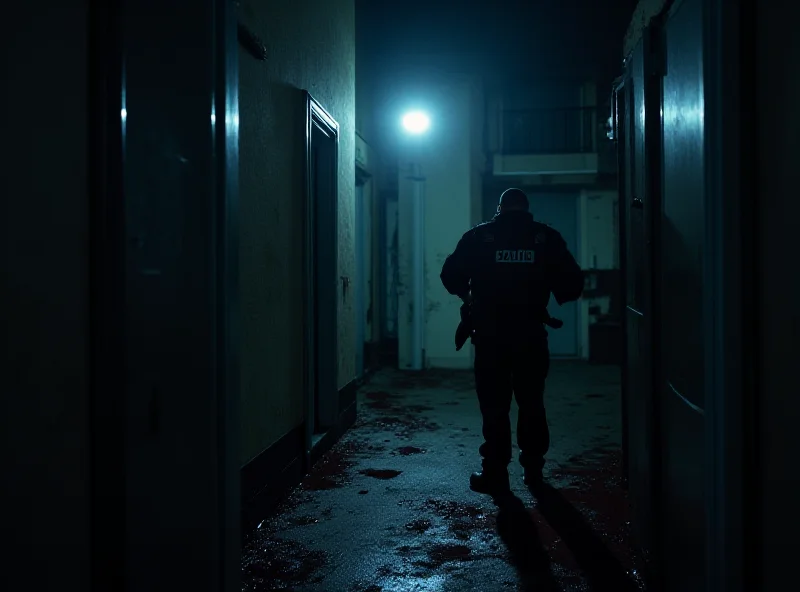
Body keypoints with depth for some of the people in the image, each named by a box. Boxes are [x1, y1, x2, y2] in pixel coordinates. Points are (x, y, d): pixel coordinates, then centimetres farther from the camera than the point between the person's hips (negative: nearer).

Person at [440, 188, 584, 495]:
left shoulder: (479, 236, -1)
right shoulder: (546, 237, 2)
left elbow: (450, 276, 0)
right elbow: (573, 283, 1)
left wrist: (470, 296, 18)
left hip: (490, 335, -1)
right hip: (531, 335, 2)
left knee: (494, 405, 5)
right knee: (531, 402, 16)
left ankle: (495, 472, 6)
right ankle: (533, 467, 21)